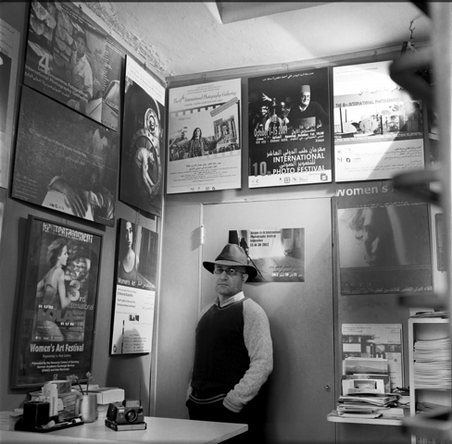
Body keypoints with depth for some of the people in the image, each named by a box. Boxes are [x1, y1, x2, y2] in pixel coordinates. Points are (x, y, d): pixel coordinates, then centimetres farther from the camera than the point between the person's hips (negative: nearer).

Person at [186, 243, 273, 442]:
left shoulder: (250, 311, -8)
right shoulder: (207, 312, 11)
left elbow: (262, 364, -16)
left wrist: (232, 403, -17)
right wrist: (192, 394, 5)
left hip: (233, 411, -5)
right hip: (199, 407, 6)